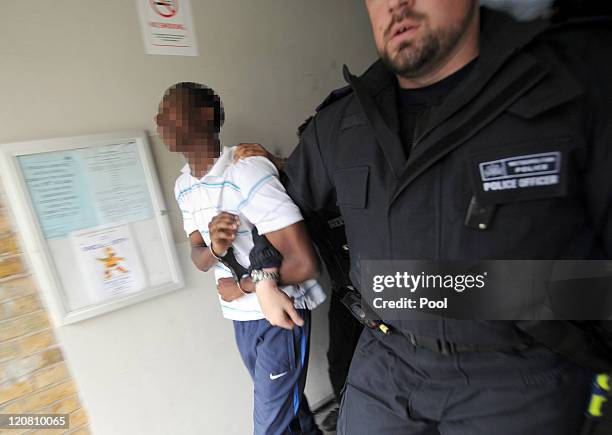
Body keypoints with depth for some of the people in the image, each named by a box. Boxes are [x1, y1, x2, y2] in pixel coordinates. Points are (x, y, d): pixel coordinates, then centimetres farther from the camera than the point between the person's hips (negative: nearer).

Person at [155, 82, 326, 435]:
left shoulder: (247, 172, -24)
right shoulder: (184, 185, 2)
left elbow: (304, 263, -28)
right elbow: (199, 257, 5)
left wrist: (241, 287, -14)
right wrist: (214, 248, -19)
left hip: (278, 314, -7)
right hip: (240, 316, 7)